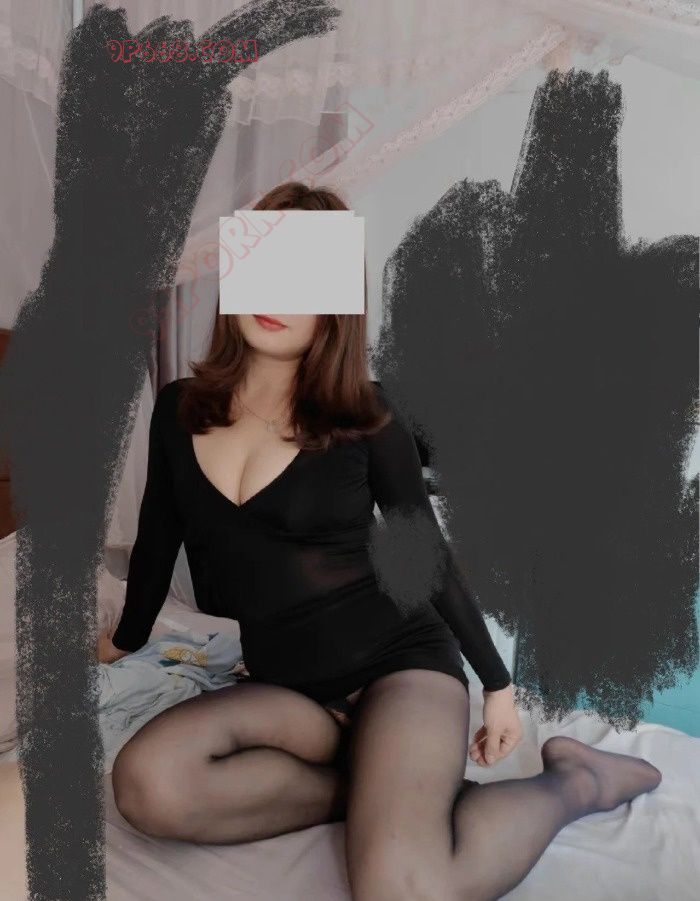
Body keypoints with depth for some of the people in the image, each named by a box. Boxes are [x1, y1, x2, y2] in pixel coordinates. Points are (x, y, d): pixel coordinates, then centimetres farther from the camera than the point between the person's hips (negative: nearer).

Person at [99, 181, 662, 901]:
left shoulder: (363, 414, -8)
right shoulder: (177, 409, 2)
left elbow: (428, 551, 1)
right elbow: (158, 537, 17)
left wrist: (497, 681, 6)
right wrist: (126, 639, 31)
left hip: (398, 658, -3)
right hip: (280, 680, 4)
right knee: (147, 787, -25)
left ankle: (574, 779, 0)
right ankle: (377, 777, -7)